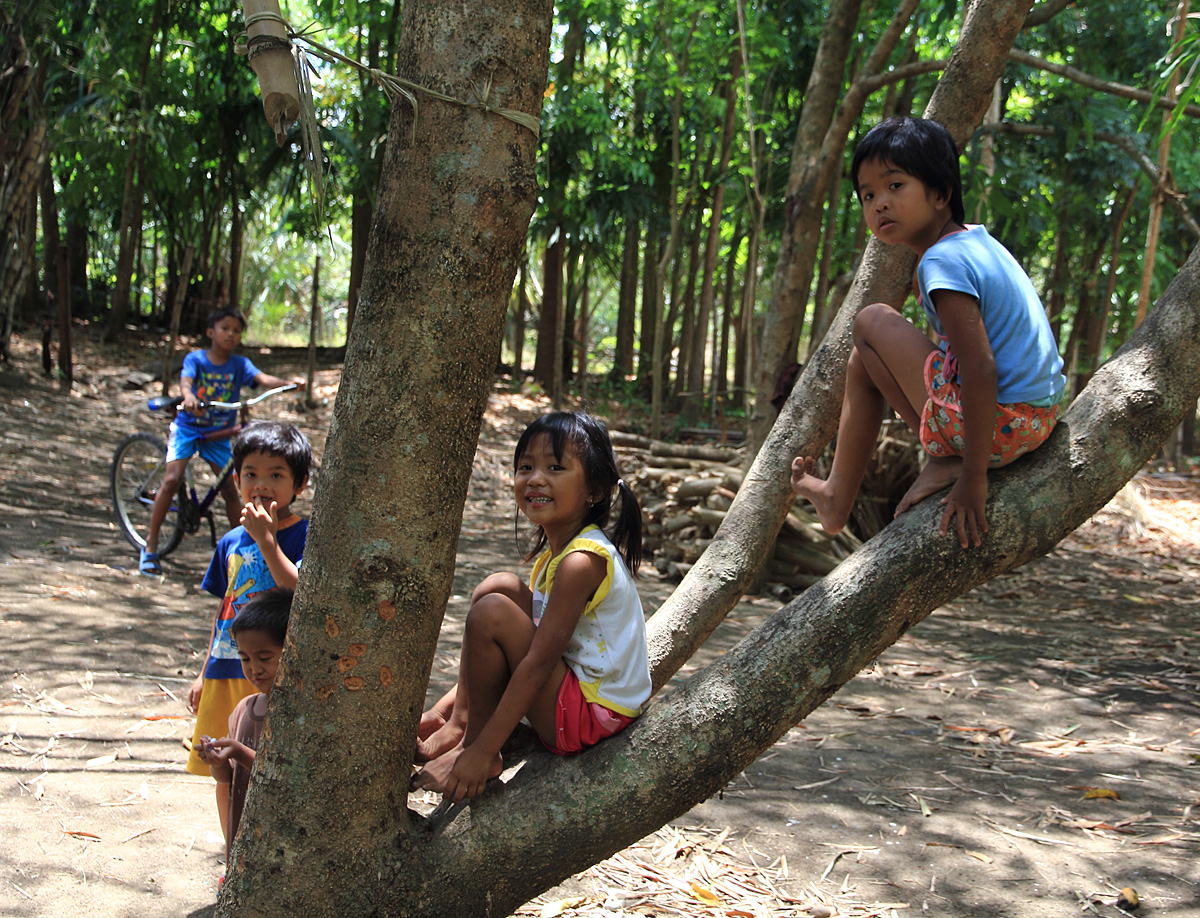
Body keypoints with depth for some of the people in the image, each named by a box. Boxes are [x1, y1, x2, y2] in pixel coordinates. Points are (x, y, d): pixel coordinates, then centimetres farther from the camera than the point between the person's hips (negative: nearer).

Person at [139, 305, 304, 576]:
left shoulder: (239, 364, -3)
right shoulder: (196, 359, -8)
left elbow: (263, 378, -19)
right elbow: (185, 381, -27)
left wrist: (289, 383, -39)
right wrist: (189, 397, -51)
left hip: (218, 434, 2)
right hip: (188, 427, -2)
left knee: (230, 489, -2)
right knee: (172, 479, -18)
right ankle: (150, 546, -9)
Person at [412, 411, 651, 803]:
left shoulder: (581, 561, -21)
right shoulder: (555, 554, 10)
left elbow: (538, 664, -24)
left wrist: (481, 754, -23)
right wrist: (442, 710, 9)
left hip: (592, 714, -10)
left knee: (492, 612, -22)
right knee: (498, 587, 5)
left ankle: (475, 746, -5)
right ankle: (458, 723, 2)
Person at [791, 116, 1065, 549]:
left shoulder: (942, 261, -17)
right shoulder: (978, 241, 12)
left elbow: (980, 370, -24)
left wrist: (974, 476, -21)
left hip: (996, 423, -10)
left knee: (871, 323, -2)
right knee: (864, 361, 22)